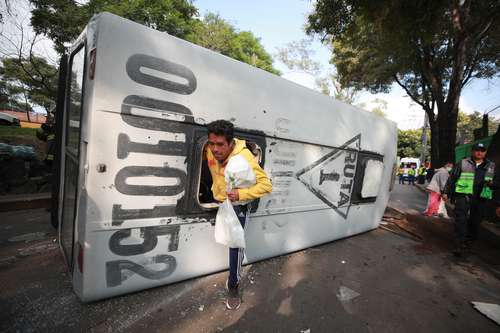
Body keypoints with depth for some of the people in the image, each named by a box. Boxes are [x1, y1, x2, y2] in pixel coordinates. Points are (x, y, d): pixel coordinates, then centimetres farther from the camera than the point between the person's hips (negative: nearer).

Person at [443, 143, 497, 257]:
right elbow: (452, 178, 4)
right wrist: (446, 192, -1)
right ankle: (461, 245, -8)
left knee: (474, 223, 8)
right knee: (461, 221, -10)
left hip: (481, 199, 3)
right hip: (463, 196, -3)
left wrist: (492, 184, -5)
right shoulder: (463, 163, 5)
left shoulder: (491, 166, 15)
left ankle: (468, 244, 22)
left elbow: (496, 184, 20)